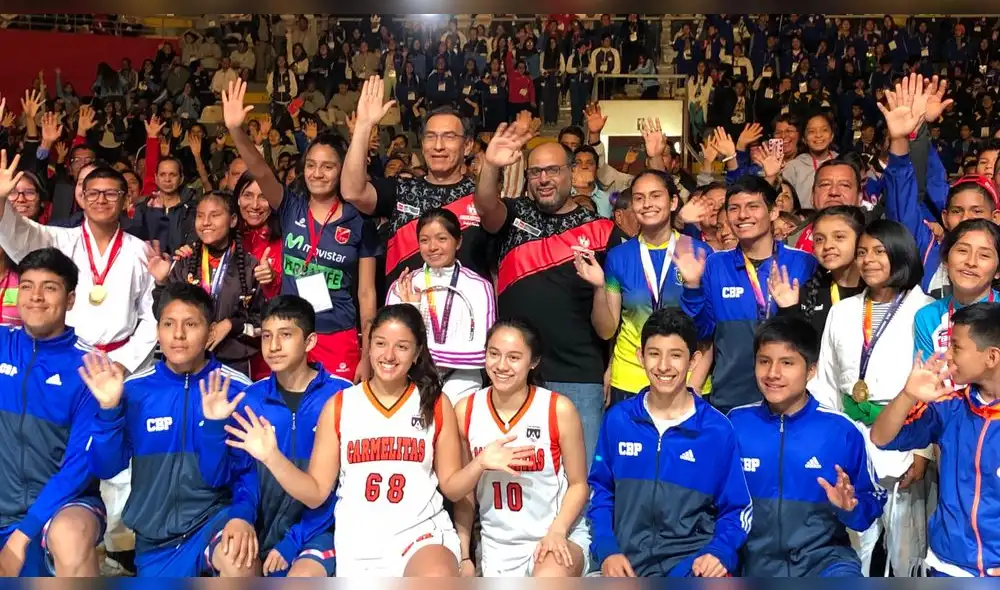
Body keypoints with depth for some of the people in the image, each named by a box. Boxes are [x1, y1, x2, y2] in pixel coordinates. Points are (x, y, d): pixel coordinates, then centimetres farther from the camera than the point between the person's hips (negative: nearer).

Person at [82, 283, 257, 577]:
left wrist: (242, 515, -23)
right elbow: (105, 468, -3)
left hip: (215, 517, -3)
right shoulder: (134, 389, -1)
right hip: (155, 534, 3)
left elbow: (249, 469, -5)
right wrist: (109, 410, -17)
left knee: (240, 557, -34)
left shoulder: (236, 388, -6)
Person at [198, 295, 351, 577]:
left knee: (303, 576, -31)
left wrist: (294, 542, -15)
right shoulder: (251, 398, 2)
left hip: (317, 528, -3)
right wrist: (214, 424, -18)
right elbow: (216, 478, 0)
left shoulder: (341, 396, -9)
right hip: (260, 522, 3)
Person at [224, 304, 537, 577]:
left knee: (438, 580, -34)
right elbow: (315, 493, 5)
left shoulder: (436, 404, 4)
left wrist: (479, 465, -13)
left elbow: (451, 488, 7)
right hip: (358, 541, 2)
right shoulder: (338, 406, 5)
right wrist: (271, 457, -8)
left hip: (422, 531, -1)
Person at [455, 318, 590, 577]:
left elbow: (579, 484, -3)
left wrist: (557, 531, -19)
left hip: (558, 535, -3)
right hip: (496, 543, 3)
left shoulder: (559, 409, -12)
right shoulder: (465, 411, -4)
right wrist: (463, 554, 3)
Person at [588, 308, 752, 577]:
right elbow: (600, 490, 12)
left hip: (694, 556, -1)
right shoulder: (618, 419, 5)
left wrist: (719, 553, -12)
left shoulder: (718, 430, -1)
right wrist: (607, 550, -2)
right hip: (629, 558, 2)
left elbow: (736, 510, 6)